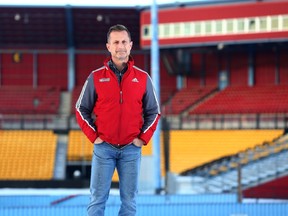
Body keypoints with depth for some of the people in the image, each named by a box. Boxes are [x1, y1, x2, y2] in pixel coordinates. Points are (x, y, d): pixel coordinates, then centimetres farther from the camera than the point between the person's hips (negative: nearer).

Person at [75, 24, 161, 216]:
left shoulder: (143, 78, 3)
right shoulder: (96, 77, 0)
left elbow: (153, 112, 9)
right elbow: (81, 109, 5)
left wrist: (143, 138, -2)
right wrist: (94, 136, -4)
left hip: (131, 149, 1)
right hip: (104, 148, -1)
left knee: (129, 200, 4)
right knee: (97, 198, -1)